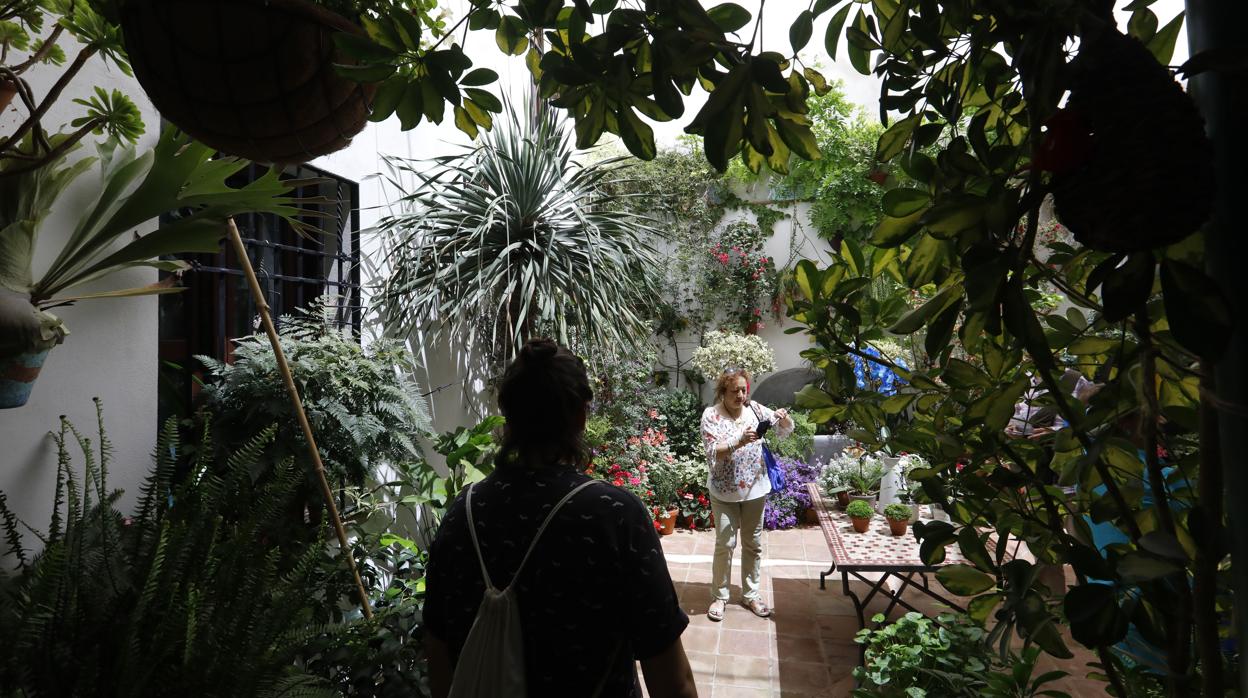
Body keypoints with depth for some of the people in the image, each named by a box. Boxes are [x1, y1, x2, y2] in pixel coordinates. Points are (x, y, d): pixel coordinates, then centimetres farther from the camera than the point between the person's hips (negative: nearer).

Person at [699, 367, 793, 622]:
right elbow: (713, 452, -21)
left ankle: (750, 593, 28)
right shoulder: (711, 415, -12)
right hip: (724, 491, -3)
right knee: (725, 544, 1)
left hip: (755, 489, 3)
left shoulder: (755, 409, -2)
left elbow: (786, 431, 4)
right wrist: (739, 442, -36)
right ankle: (719, 596, 18)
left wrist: (784, 418, -19)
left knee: (753, 543, 13)